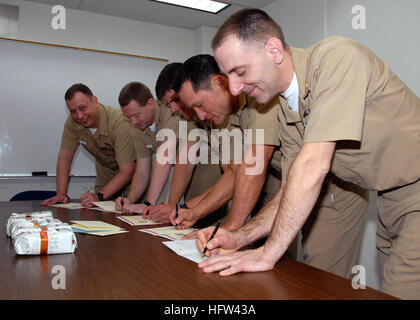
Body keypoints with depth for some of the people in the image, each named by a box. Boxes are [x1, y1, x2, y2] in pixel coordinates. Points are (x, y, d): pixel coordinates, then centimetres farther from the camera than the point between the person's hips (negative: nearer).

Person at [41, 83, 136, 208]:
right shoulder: (72, 121, -15)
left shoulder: (118, 122, -32)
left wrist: (100, 196, -40)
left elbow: (127, 170, -33)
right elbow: (65, 156, -7)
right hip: (105, 173, 5)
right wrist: (61, 193, -15)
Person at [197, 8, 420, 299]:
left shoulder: (335, 57, -23)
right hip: (392, 201, 7)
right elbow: (295, 188, 5)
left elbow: (314, 165, -29)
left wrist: (267, 253, -23)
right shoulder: (287, 111, 1)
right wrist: (240, 237, -6)